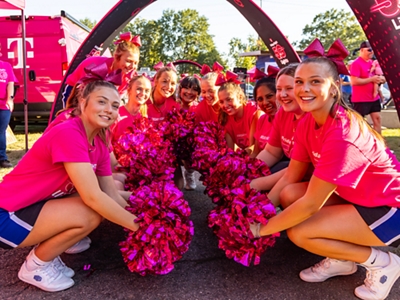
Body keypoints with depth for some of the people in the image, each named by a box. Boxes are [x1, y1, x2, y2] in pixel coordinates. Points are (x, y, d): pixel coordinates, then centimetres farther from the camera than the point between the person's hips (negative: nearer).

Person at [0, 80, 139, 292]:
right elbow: (93, 197, -32)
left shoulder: (100, 144, 0)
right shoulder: (68, 133, -26)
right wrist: (138, 225, -23)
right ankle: (35, 265, 0)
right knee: (91, 213, -24)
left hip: (39, 207, 8)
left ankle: (47, 248, 12)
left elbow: (112, 196, 2)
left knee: (104, 207, 0)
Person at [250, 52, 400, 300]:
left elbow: (310, 204, -29)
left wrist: (261, 229, -18)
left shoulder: (343, 135, -32)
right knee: (289, 195, -10)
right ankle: (341, 260, 10)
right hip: (357, 196, 8)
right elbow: (290, 178, -2)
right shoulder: (308, 122, -6)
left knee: (298, 233, -19)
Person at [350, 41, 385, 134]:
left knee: (377, 118, 10)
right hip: (361, 99, -8)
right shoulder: (356, 64, -14)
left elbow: (376, 75, 24)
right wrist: (371, 79, -19)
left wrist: (380, 79, -1)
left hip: (374, 98, 8)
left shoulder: (372, 62, 11)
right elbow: (354, 81, -23)